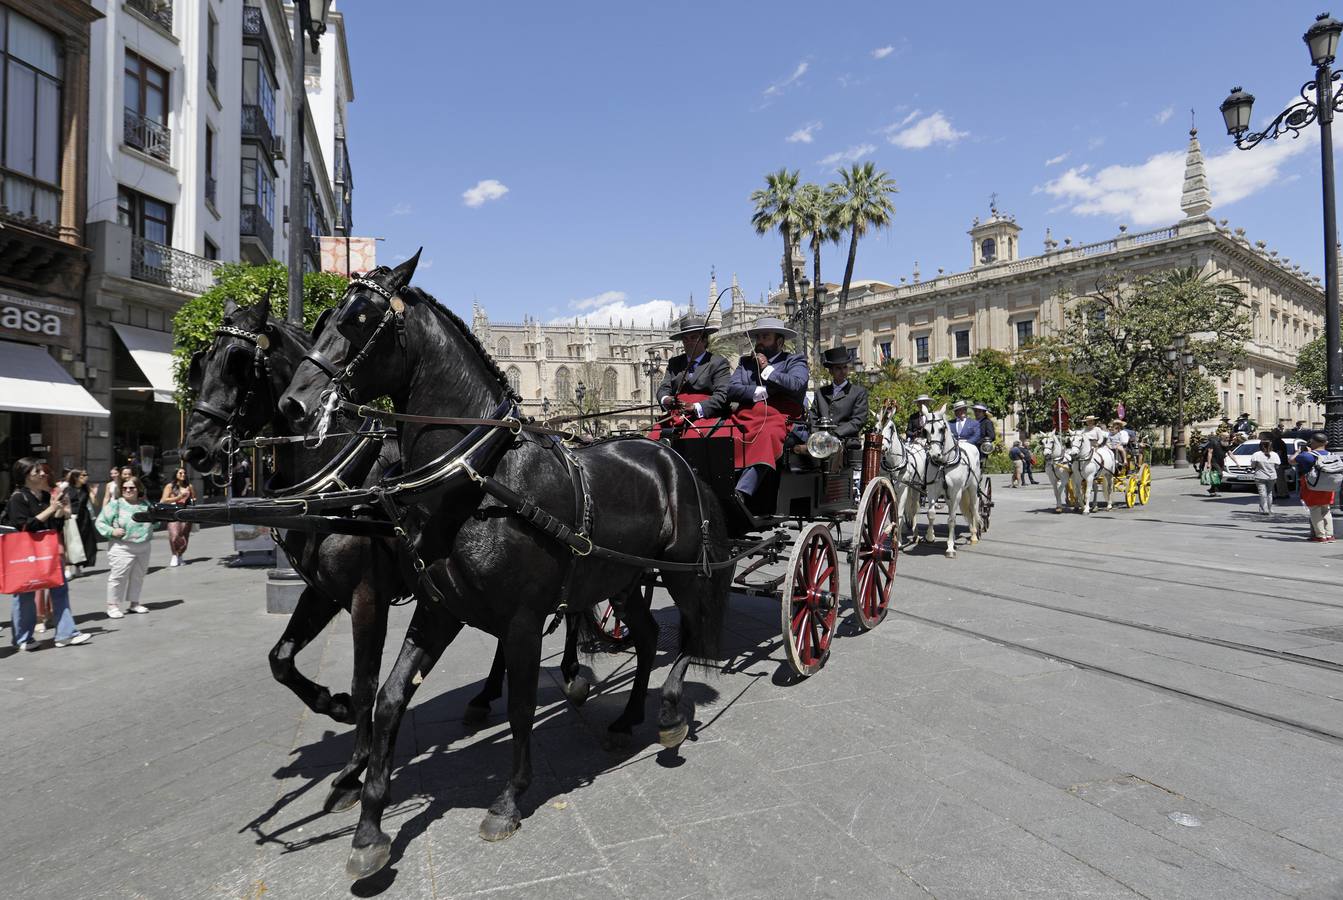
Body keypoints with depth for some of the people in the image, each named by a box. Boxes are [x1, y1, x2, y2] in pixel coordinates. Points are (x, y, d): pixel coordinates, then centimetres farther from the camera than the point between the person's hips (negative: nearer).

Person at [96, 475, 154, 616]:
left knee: (138, 576, 14)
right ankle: (112, 606, 7)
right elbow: (100, 522, -4)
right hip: (122, 547, -5)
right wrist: (112, 531, -19)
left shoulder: (145, 505, 8)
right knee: (118, 577, -3)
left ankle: (134, 602, 27)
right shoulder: (116, 504, -6)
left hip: (143, 547, 5)